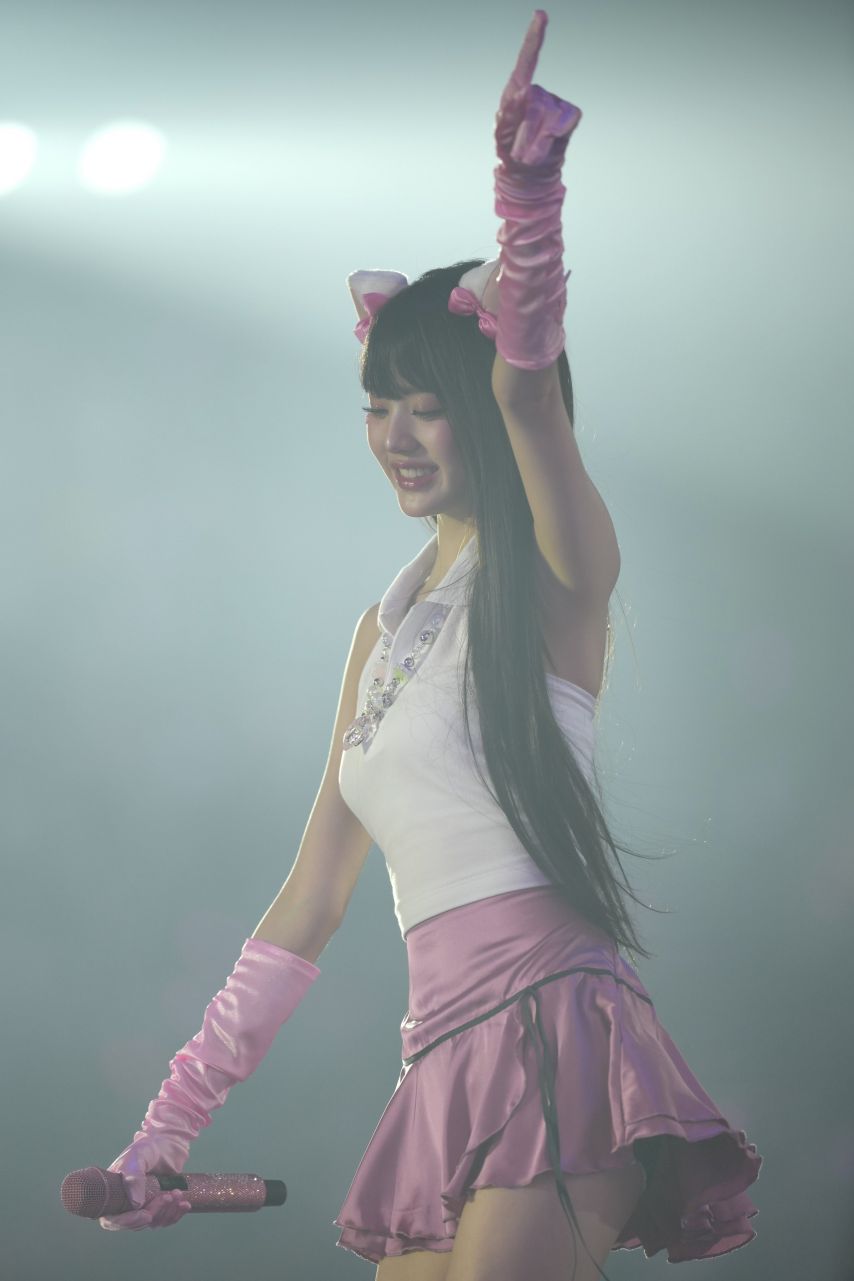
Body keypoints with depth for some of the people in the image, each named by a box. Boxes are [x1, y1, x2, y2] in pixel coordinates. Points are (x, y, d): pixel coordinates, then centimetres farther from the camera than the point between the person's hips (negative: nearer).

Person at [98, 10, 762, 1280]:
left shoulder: (557, 573, 0)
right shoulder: (387, 627, 20)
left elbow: (526, 385, -23)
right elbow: (307, 913, 22)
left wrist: (531, 188, -41)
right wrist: (167, 1129, 22)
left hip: (553, 1040, -7)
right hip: (447, 1068, 7)